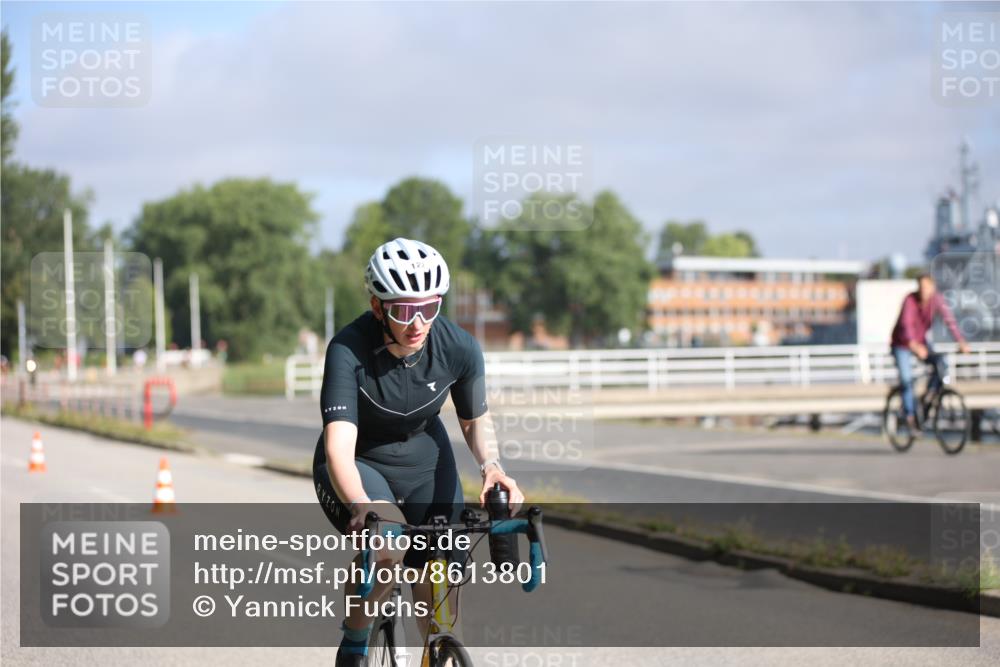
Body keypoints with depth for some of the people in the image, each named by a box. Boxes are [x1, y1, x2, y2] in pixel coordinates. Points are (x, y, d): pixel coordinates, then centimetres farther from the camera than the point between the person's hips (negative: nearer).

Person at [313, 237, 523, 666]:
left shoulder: (460, 348, -20)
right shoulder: (349, 351, -31)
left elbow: (475, 419, -1)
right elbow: (338, 446, -39)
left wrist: (490, 463, -22)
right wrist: (364, 506, -58)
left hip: (425, 458, 3)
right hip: (357, 465, -3)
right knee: (387, 542, -32)